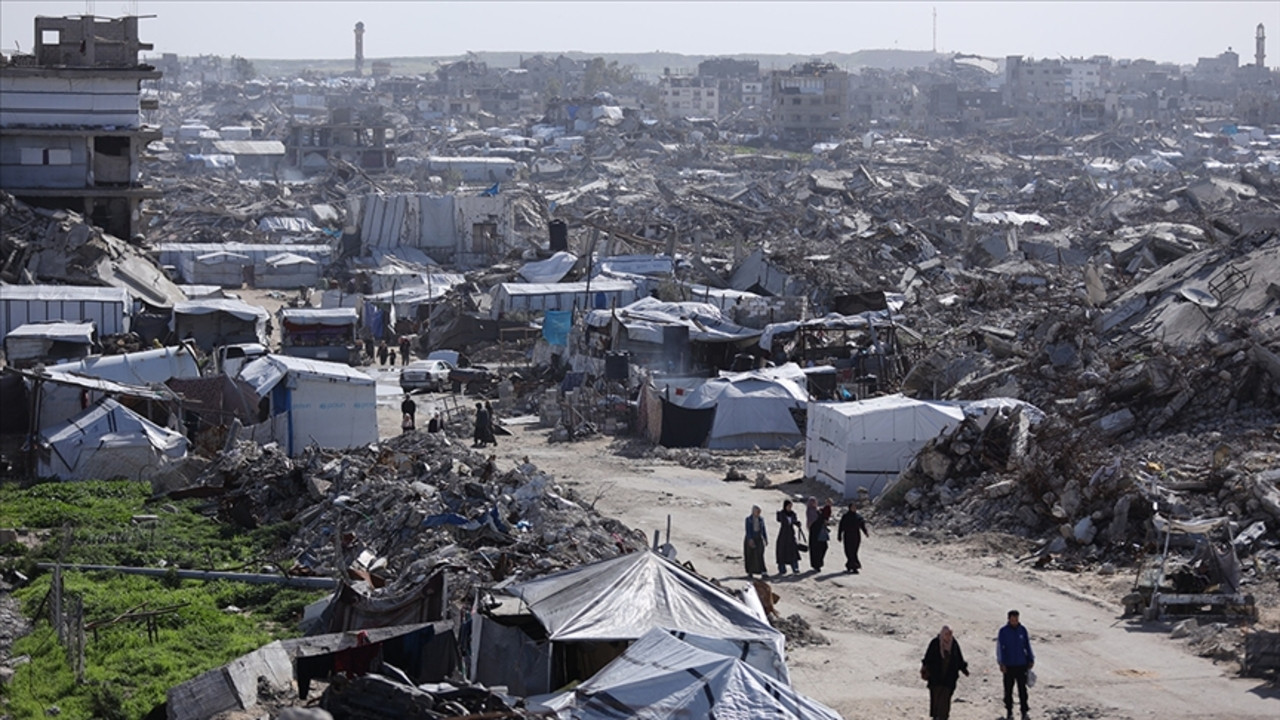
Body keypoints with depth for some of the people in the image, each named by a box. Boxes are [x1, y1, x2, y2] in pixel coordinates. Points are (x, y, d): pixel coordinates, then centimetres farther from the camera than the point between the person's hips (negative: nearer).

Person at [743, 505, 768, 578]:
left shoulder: (761, 519, 5)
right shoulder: (748, 519, -6)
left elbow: (763, 529, 10)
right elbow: (748, 530, -12)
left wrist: (766, 539, 5)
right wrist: (750, 539, -22)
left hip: (759, 539, 2)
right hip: (750, 539, -2)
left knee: (760, 555, -9)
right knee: (750, 556, 7)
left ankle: (763, 572, -16)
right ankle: (750, 572, 20)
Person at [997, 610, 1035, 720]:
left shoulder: (1023, 630, 1)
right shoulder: (1003, 631, -5)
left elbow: (1027, 645, 10)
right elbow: (1000, 648, -5)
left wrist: (1031, 660, 10)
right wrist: (1001, 663, -10)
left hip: (1021, 664, 1)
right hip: (1008, 665, -1)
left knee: (1022, 689, -1)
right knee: (1008, 689, 5)